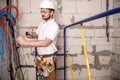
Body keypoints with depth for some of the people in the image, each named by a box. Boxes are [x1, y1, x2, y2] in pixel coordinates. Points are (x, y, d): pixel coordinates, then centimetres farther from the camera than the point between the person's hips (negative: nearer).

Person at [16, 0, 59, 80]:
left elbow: (45, 43, -29)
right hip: (40, 57, 8)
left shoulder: (54, 26, -20)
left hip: (48, 58, -7)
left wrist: (26, 42, -30)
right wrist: (31, 34, -3)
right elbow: (37, 34, 22)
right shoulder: (42, 23, 7)